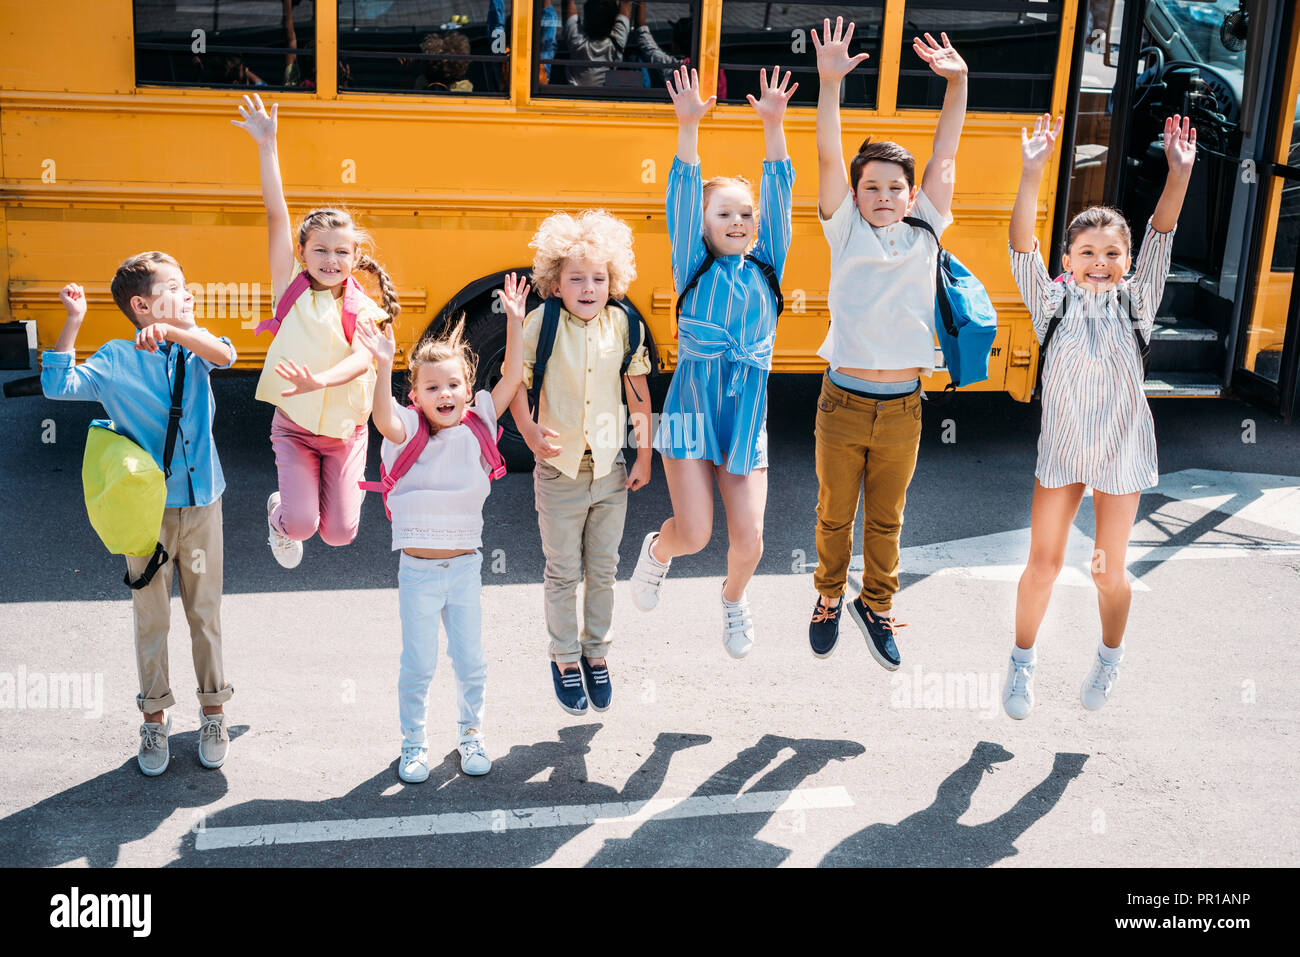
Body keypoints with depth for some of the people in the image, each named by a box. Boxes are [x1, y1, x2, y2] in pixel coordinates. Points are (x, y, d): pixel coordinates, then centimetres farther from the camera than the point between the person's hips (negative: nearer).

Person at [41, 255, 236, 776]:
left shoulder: (193, 347, 2)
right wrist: (72, 323, -23)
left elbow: (224, 355, -20)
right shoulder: (116, 360, -5)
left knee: (205, 611, 11)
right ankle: (154, 718, 22)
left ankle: (213, 712, 25)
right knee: (151, 616, 8)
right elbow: (58, 385, -16)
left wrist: (172, 331, -36)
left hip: (201, 503, 2)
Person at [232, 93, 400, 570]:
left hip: (345, 427, 1)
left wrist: (320, 380, -44)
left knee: (339, 532, 0)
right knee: (301, 523, -13)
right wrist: (266, 146, -20)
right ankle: (279, 514, 24)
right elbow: (276, 214, -14)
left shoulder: (363, 309, -7)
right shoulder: (291, 287, -7)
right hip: (294, 426, -1)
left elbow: (362, 358, -24)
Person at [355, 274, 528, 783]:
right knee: (417, 665, 9)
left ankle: (471, 734, 32)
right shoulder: (409, 431, -9)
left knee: (469, 660, 13)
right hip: (418, 569, -2)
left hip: (465, 566, 2)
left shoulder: (477, 425, -2)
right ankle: (413, 743, 25)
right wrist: (384, 367, -43)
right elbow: (384, 421, -32)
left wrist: (514, 323, -15)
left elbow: (511, 377, -7)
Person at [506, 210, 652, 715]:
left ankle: (596, 653, 32)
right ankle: (565, 659, 27)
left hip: (610, 470, 2)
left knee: (603, 570, 14)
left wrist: (644, 456, 7)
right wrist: (528, 429, -24)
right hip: (559, 470, -2)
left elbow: (639, 392, 5)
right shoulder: (543, 323, -12)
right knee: (563, 574, 9)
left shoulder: (623, 324, -4)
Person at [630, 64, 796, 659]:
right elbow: (683, 196, -9)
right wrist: (688, 126, -20)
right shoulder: (694, 267, 2)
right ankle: (656, 551, 27)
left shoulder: (766, 267, 8)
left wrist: (773, 124, -9)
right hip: (693, 405, -2)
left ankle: (733, 599, 33)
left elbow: (778, 192, 0)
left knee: (748, 536, -1)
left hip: (747, 414, 3)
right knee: (694, 532, -10)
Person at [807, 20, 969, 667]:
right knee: (835, 515, 15)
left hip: (902, 410, 2)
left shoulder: (925, 233, 3)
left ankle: (875, 604, 35)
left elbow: (944, 157, 1)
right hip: (843, 404, -2)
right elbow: (829, 157, -13)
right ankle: (829, 598, 36)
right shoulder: (845, 230, -3)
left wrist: (957, 84, -8)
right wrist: (829, 82, -24)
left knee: (886, 520, 16)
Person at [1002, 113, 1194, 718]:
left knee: (1109, 571, 7)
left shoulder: (1134, 302, -2)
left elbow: (1160, 241, -16)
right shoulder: (1054, 302, -4)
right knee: (1043, 563, 3)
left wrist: (1179, 175, -31)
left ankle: (1110, 656, 34)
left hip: (1121, 448, 0)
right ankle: (1022, 662, 24)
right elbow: (1022, 249, -18)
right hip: (1061, 447, 0)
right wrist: (1031, 175, -32)